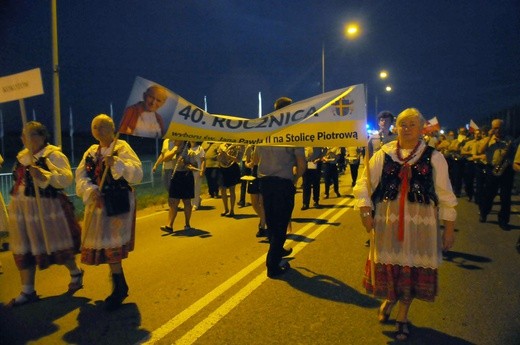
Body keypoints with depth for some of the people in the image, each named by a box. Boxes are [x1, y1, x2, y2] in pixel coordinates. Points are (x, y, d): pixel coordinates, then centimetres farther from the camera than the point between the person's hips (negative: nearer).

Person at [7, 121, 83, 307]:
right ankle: (27, 292, 22)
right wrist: (16, 204, 24)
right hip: (22, 209, 7)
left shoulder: (53, 155, -10)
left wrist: (45, 175, -36)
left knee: (57, 245, 6)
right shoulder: (22, 156, 13)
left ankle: (75, 273, 31)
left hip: (47, 208, -7)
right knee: (24, 250, 10)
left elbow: (67, 178, -23)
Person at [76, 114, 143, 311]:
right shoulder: (91, 152, 11)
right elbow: (81, 176, 0)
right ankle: (120, 286, 29)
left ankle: (119, 289, 9)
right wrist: (91, 191, -18)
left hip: (118, 204, -6)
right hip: (98, 203, 6)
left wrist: (116, 163, -33)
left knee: (112, 245, -7)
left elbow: (137, 174, -19)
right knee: (102, 245, 12)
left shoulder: (122, 148, -7)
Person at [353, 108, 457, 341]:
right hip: (387, 222, 0)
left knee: (412, 268, 9)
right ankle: (389, 299, 44)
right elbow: (365, 183, 2)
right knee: (388, 264, 10)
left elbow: (445, 195, 2)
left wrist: (449, 228, 0)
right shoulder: (383, 154, 2)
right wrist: (365, 211, -10)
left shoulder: (433, 157, 1)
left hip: (420, 224, 0)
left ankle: (402, 316, 32)